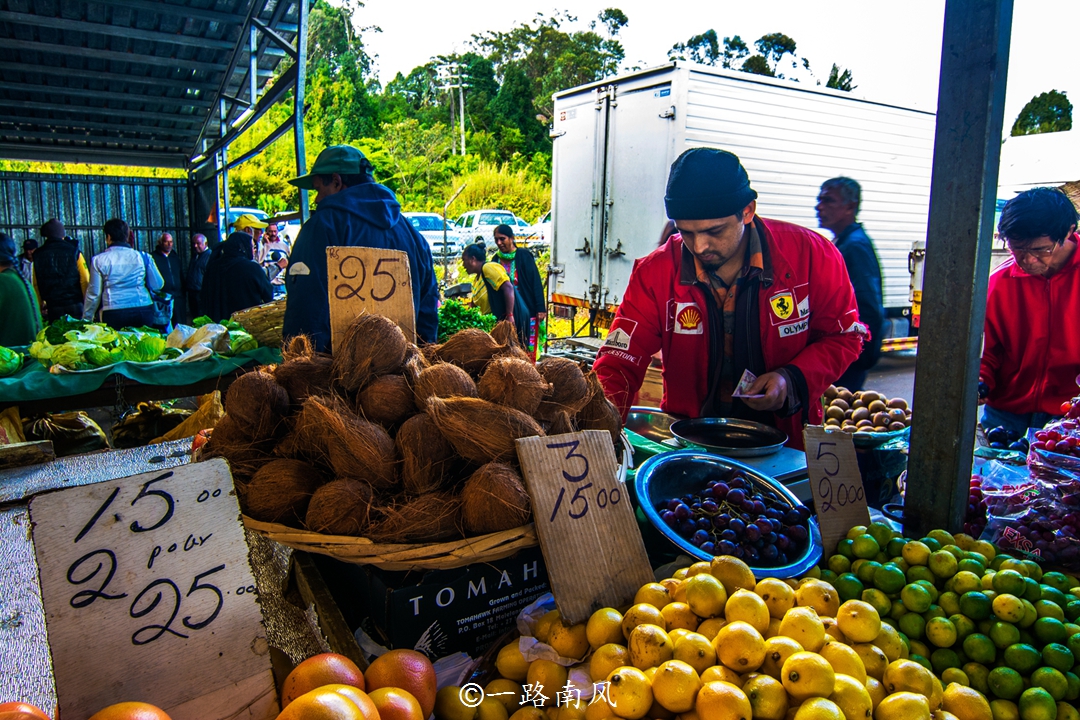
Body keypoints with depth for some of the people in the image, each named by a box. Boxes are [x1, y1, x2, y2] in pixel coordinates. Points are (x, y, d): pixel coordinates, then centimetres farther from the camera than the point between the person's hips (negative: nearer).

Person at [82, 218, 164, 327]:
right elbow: (158, 285, 6)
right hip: (143, 312, 1)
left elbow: (93, 293, 5)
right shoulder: (142, 256, 4)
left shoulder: (99, 260, 2)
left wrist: (86, 319, 16)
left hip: (113, 315, -1)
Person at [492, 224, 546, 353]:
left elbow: (536, 282, -8)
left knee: (527, 347, -4)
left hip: (526, 310, -5)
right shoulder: (496, 260, 10)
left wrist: (540, 308, -13)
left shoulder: (523, 255, -5)